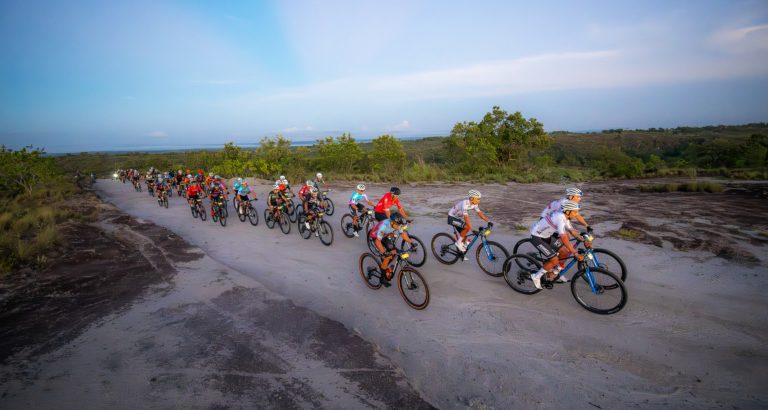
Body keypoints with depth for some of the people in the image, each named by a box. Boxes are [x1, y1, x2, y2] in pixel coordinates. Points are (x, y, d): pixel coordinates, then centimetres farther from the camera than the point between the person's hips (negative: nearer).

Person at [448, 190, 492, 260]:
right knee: (467, 227, -27)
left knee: (464, 236, 7)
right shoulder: (465, 204, -34)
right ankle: (459, 242, -9)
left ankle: (462, 253, 25)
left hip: (458, 218, 8)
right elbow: (466, 218, -39)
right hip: (452, 218, -8)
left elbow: (480, 213, -4)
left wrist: (489, 221, -14)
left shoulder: (474, 204, -9)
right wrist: (473, 230, -43)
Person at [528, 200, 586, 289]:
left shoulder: (564, 216, 0)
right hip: (537, 237, -9)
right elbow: (564, 239, -35)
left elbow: (572, 231, 11)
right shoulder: (560, 218, -29)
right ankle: (536, 276, 4)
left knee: (565, 252, 7)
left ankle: (553, 274, 25)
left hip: (546, 235, 10)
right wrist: (576, 254, -34)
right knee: (555, 260, -13)